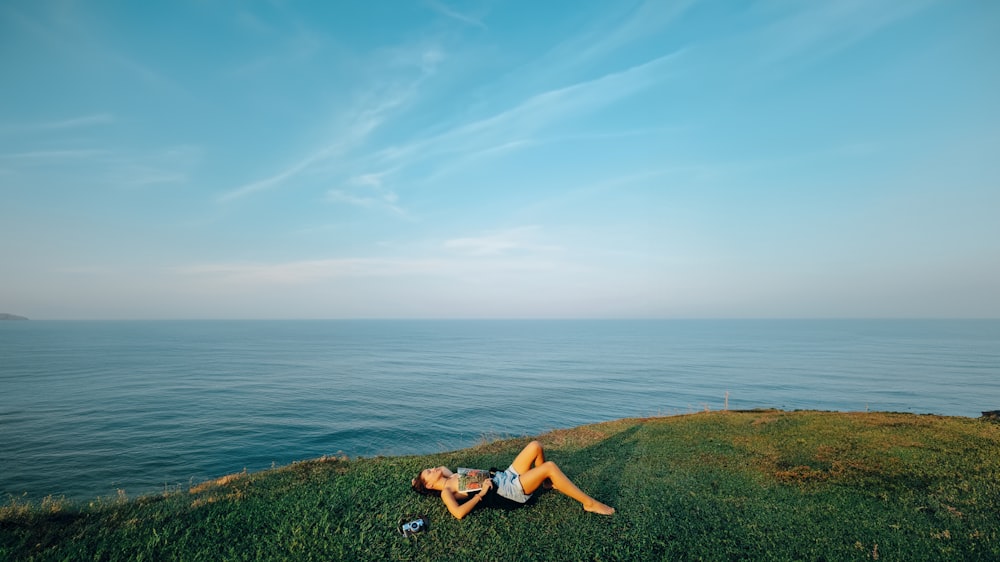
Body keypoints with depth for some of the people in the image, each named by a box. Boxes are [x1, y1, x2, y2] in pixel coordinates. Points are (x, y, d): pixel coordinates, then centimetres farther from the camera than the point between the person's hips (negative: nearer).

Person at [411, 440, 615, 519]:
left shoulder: (451, 477, 14)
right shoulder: (446, 492, -10)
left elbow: (441, 468, 35)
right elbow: (458, 513, -27)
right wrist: (481, 494, -22)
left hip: (505, 476, 9)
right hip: (510, 490, -9)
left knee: (535, 446, 0)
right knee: (550, 466, -24)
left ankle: (546, 481, 24)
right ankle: (589, 503, -14)